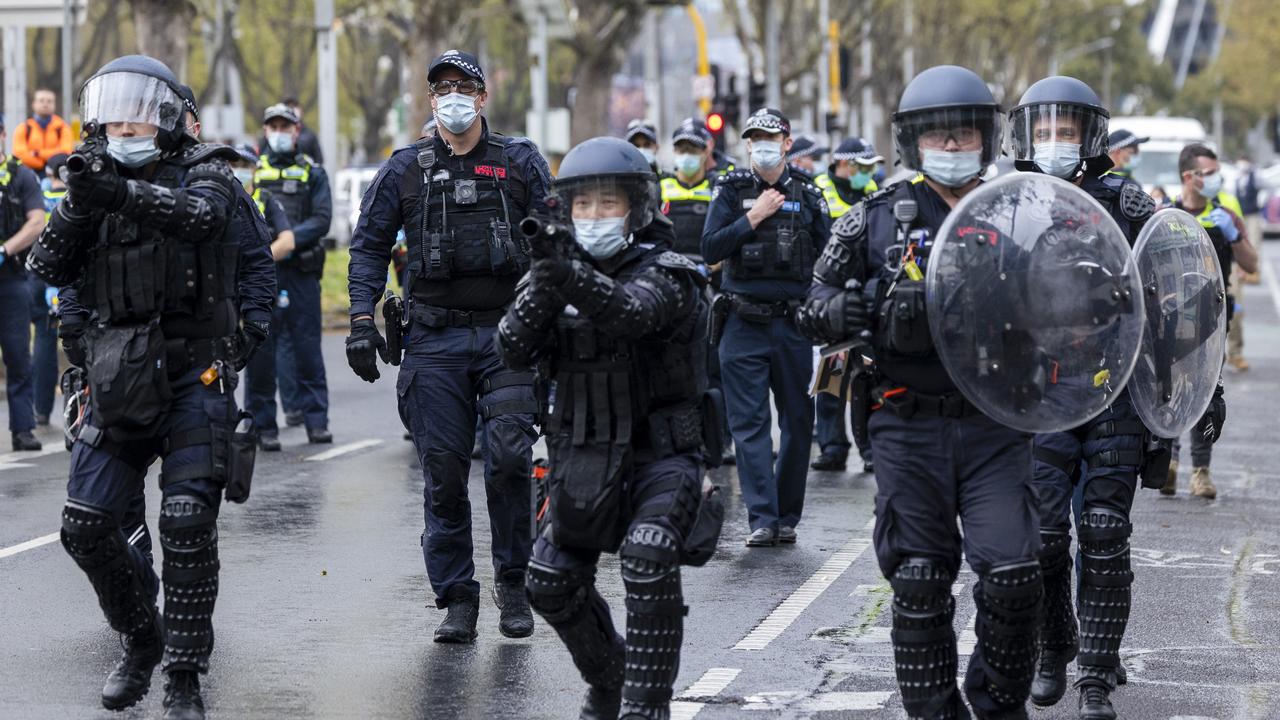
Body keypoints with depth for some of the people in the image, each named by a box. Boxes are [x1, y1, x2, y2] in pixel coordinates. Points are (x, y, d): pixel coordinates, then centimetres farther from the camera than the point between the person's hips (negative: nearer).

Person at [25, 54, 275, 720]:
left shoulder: (204, 173, 0)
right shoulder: (97, 179, 12)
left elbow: (203, 214, -24)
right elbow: (53, 268, 2)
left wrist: (124, 193, -38)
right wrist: (78, 204, -15)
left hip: (193, 372, -4)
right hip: (116, 380, 5)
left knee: (187, 525, -12)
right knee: (87, 526, 0)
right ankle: (141, 641, 23)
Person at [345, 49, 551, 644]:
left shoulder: (521, 163, 8)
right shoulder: (405, 170, 9)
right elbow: (369, 244, 12)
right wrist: (362, 320, 1)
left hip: (508, 332, -1)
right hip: (434, 338, 1)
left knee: (509, 456, -14)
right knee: (443, 471, 0)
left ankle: (512, 580, 5)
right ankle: (456, 600, 9)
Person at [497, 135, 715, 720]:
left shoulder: (665, 275, -11)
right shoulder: (562, 274, 5)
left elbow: (628, 313, -34)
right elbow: (514, 350, -9)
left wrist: (567, 273, -52)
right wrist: (544, 284, -27)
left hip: (659, 457, -6)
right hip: (583, 462, 6)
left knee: (647, 561, -28)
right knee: (552, 583, 13)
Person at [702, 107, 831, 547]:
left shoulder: (807, 196, 7)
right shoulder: (731, 191, 4)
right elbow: (709, 250, -6)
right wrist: (752, 219, -15)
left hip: (795, 324, 2)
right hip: (743, 325, -1)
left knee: (798, 422, 6)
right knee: (749, 424, -5)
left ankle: (787, 516, 16)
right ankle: (762, 518, -6)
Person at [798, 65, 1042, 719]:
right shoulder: (873, 220, 4)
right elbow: (814, 311, 7)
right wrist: (839, 310, -15)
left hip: (995, 426, 0)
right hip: (909, 428, 0)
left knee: (1013, 572, -8)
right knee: (919, 583, 2)